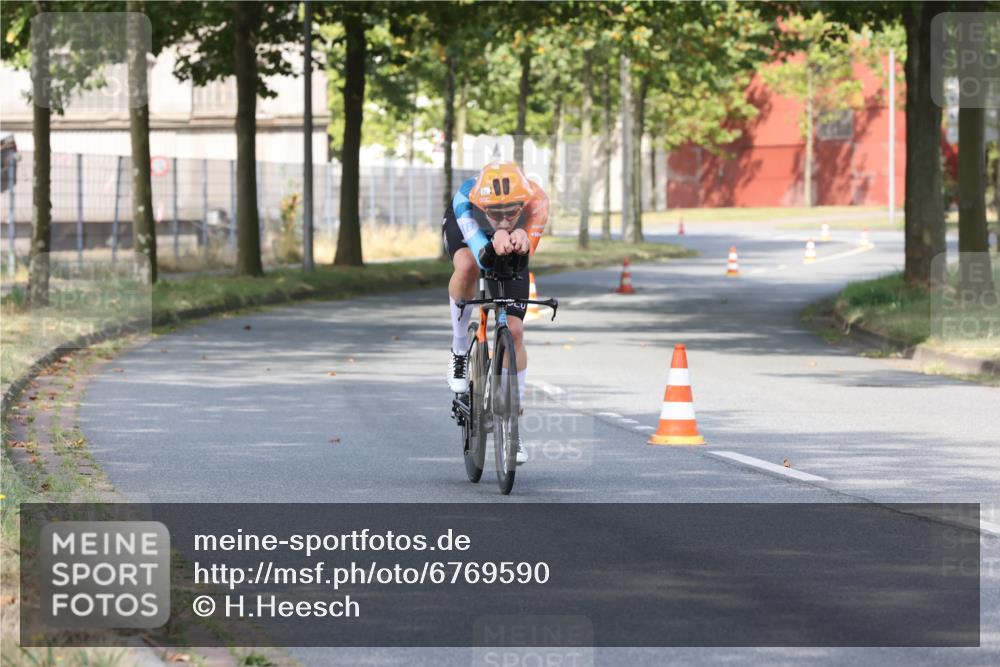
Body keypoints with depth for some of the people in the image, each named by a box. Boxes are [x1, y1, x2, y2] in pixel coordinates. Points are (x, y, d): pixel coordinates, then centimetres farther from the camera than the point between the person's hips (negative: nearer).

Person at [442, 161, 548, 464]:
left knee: (514, 330, -7)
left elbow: (525, 255, -41)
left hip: (511, 246, 1)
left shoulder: (536, 200, -39)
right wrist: (495, 242, -70)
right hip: (464, 229, -1)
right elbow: (483, 258, -48)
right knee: (467, 267, -38)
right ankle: (459, 348, -13)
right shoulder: (465, 198, -42)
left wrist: (520, 237, -62)